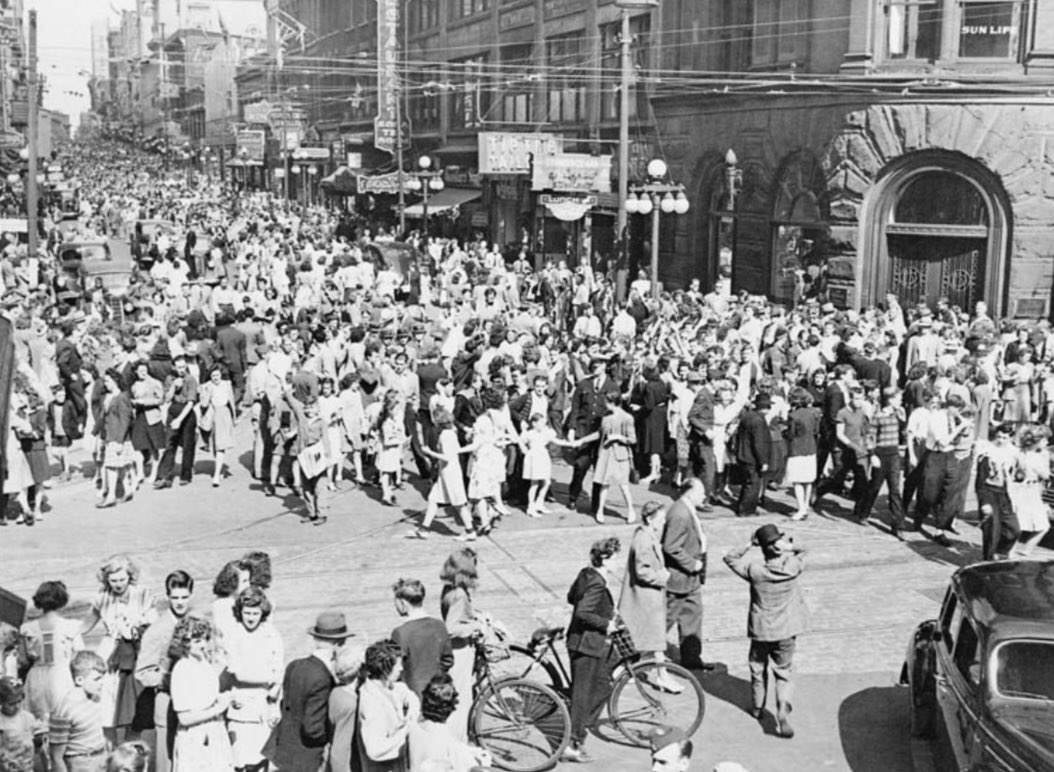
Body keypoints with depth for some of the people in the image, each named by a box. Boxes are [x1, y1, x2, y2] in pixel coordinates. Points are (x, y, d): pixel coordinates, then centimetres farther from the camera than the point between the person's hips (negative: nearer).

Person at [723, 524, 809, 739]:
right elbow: (803, 551, 8)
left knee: (758, 670, 21)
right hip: (786, 632, 0)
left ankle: (757, 707, 37)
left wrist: (749, 545, -7)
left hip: (760, 631, 0)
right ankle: (783, 712, -6)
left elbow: (729, 558, -3)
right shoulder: (793, 567, -15)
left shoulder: (754, 570, -19)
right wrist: (789, 546, -4)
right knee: (783, 674, 10)